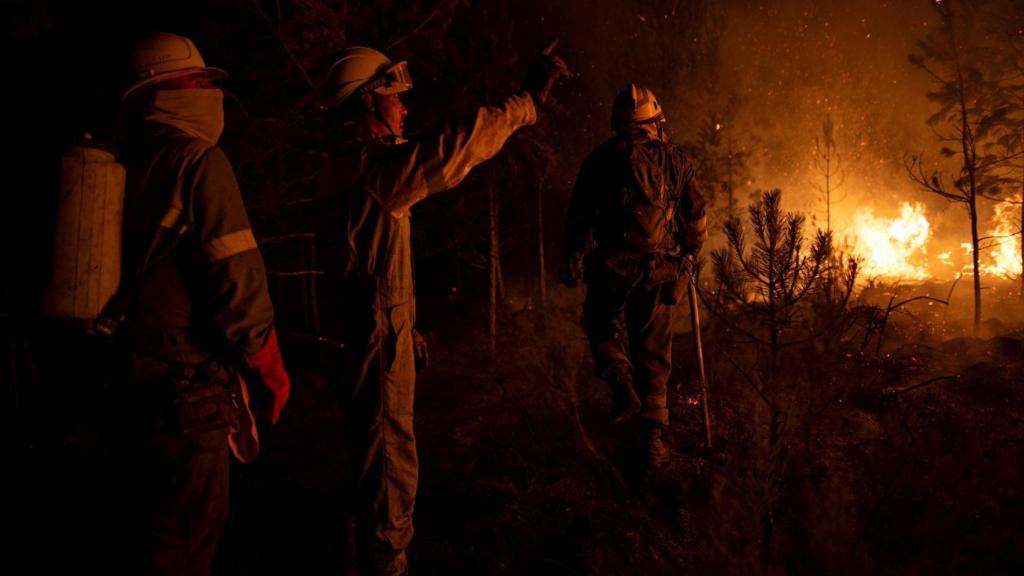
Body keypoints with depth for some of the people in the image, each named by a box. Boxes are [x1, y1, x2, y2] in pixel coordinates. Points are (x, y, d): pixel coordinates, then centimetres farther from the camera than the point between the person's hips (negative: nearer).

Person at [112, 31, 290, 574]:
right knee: (187, 530, 3)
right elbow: (235, 275, -17)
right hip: (182, 383, -8)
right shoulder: (198, 161, -13)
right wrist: (269, 362, -6)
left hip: (131, 375, 8)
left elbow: (138, 271, 13)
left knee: (156, 520, 21)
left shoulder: (126, 165, 8)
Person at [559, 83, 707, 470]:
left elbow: (578, 216, 3)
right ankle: (653, 439, 10)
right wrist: (690, 252, 26)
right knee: (653, 351, 10)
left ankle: (621, 382, -6)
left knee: (604, 326, 22)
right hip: (658, 268, 1)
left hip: (612, 267, -1)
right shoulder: (675, 159, 7)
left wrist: (570, 261, 13)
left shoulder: (602, 159, 3)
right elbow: (696, 218, 10)